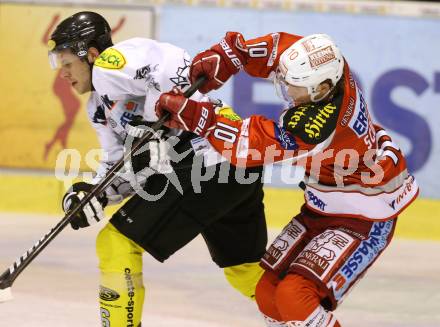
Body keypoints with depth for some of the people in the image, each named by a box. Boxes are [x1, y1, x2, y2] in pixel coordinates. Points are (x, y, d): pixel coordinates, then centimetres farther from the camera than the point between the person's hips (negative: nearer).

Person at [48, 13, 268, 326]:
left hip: (211, 160, -11)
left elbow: (178, 68, -21)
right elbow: (122, 167, 20)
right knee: (246, 271, 23)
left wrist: (153, 129, -20)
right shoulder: (100, 106, 25)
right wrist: (90, 192, 3)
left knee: (116, 242, -5)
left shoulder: (108, 65, -6)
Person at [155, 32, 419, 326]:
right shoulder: (327, 65, -15)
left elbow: (251, 146, -31)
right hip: (322, 208, 9)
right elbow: (280, 47, 2)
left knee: (294, 296, -23)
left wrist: (195, 117, -30)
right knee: (268, 293, 6)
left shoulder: (318, 125, -36)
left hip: (363, 221, -9)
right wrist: (228, 57, -13)